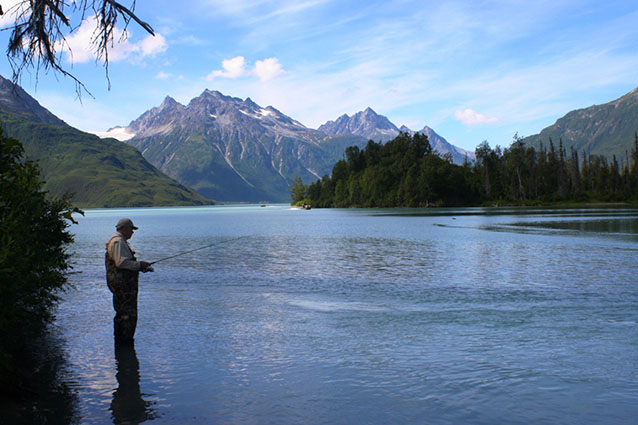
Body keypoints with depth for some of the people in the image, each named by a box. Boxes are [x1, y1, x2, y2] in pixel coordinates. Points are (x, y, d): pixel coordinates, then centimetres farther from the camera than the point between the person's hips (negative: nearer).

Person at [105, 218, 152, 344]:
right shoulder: (118, 241, -14)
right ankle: (127, 340, -5)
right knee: (129, 314, -9)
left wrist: (141, 267, 15)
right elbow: (121, 262, -25)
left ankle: (119, 338, 25)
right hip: (123, 283, -12)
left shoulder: (120, 241, 21)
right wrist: (139, 264, -17)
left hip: (122, 283, 12)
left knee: (121, 312, 18)